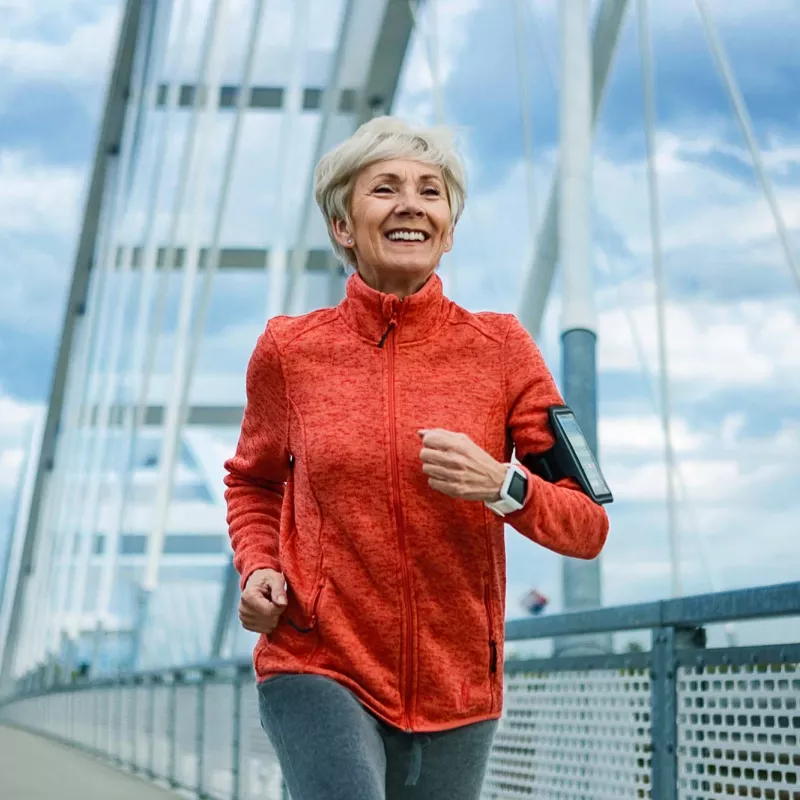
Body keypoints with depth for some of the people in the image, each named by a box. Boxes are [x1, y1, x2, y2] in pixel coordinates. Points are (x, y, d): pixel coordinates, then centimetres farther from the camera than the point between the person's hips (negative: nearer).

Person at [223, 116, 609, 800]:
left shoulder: (500, 349, -2)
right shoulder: (289, 350, -1)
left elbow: (587, 525, -2)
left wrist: (502, 485, -21)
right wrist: (257, 568, -1)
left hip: (456, 690, 2)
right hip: (318, 670, -1)